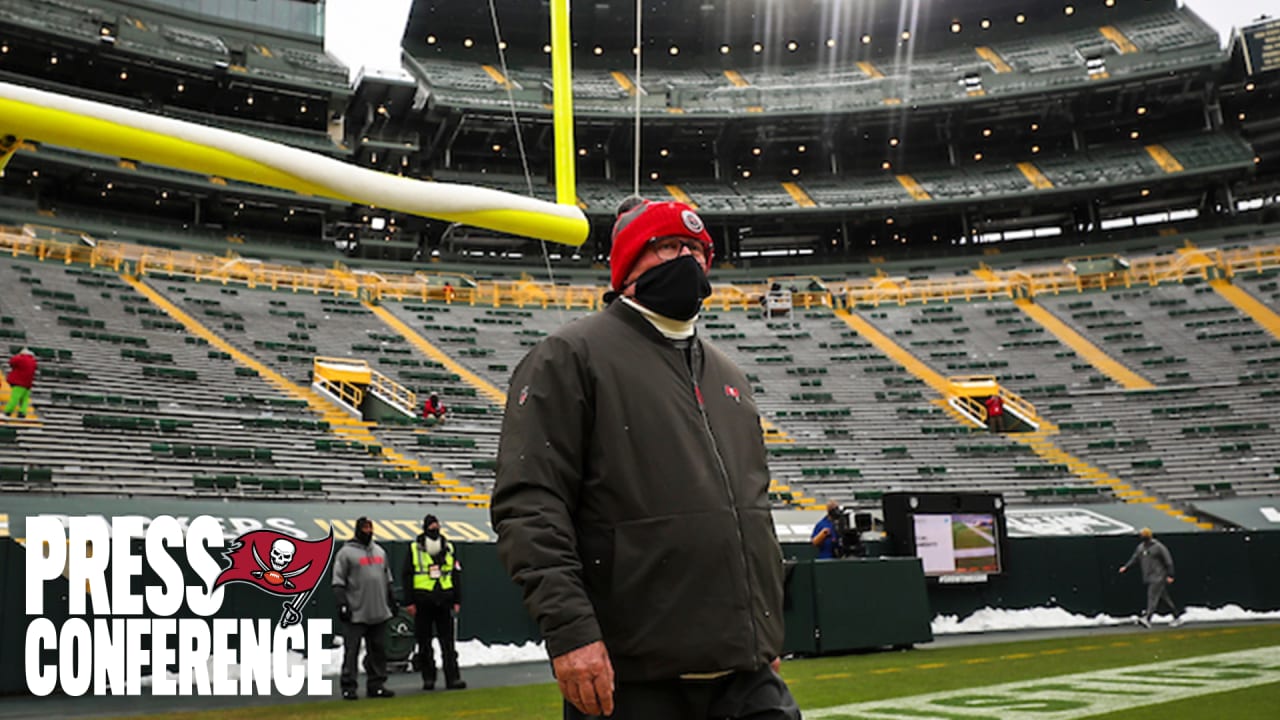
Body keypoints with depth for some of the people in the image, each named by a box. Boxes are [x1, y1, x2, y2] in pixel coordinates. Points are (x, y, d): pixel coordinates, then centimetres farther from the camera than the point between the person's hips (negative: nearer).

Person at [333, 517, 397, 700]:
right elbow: (338, 582, -7)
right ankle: (348, 687, -1)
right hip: (356, 614, -6)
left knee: (378, 650, 8)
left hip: (379, 613, 6)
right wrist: (342, 604, -14)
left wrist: (392, 600, 18)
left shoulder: (379, 551, 17)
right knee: (351, 651, -5)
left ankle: (376, 685, 15)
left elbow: (387, 579, 23)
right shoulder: (347, 552, -3)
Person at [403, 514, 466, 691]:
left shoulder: (449, 549, 10)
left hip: (444, 602, 1)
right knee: (424, 643, 5)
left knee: (448, 643, -1)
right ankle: (428, 679, 13)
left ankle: (453, 678, -1)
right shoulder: (414, 550, 3)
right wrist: (409, 602, -4)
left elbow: (457, 575, 12)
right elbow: (407, 577, 3)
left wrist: (457, 601, 7)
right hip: (423, 602, -1)